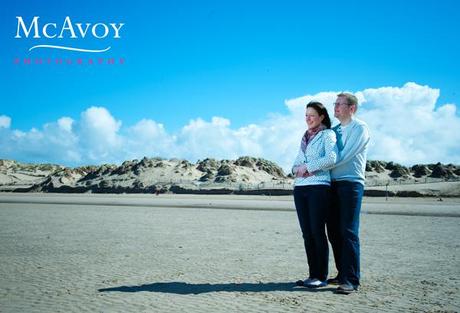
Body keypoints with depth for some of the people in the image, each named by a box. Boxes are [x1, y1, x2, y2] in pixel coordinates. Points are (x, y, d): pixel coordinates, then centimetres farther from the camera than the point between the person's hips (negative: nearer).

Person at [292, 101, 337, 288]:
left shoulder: (327, 134, 3)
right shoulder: (305, 137, 23)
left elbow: (331, 158, -14)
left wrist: (308, 166, -9)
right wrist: (297, 169, -2)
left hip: (318, 187, -6)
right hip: (300, 188, 6)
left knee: (317, 232, -6)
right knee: (307, 233, 5)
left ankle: (321, 276, 1)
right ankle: (312, 274, 11)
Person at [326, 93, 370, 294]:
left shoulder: (360, 128, -2)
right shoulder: (334, 130, 20)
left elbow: (344, 156, -12)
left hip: (351, 183, -7)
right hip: (333, 184, 7)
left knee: (349, 232, -10)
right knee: (334, 232, 7)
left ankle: (351, 280, -7)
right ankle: (342, 274, 17)